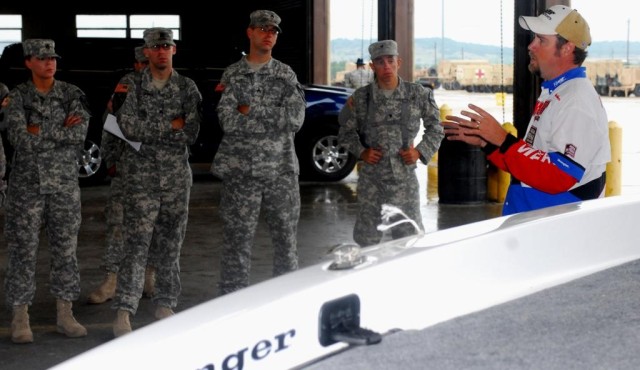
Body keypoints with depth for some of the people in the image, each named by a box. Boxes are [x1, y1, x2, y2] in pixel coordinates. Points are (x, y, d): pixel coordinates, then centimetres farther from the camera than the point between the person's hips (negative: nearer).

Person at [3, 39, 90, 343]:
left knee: (66, 248, 5)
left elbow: (80, 134, -11)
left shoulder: (73, 94, 3)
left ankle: (65, 315, 15)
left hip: (64, 181, 2)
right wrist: (62, 131, -13)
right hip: (27, 182, -2)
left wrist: (40, 132, -13)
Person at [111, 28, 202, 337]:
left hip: (177, 175, 3)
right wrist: (172, 125, -7)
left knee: (172, 244, 8)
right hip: (141, 175, -3)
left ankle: (165, 304, 19)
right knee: (137, 243, -10)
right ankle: (123, 313, -10)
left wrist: (150, 129, -4)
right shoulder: (131, 85, 2)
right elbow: (130, 128, -10)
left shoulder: (187, 87, 7)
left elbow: (192, 133, -2)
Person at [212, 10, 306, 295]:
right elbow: (228, 122, -10)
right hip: (240, 172, -2)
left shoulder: (286, 75, 8)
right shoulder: (232, 75, 3)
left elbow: (296, 119, -7)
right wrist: (274, 117, -10)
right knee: (237, 241, 1)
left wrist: (250, 110, -10)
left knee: (286, 239, 7)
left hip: (281, 170, 2)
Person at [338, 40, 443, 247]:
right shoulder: (360, 98, 0)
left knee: (410, 237, 3)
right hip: (371, 179, 1)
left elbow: (435, 127, 11)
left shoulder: (418, 94, -1)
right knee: (366, 237, 8)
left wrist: (420, 152, -2)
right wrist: (361, 152, -4)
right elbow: (346, 132, 11)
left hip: (405, 177, -1)